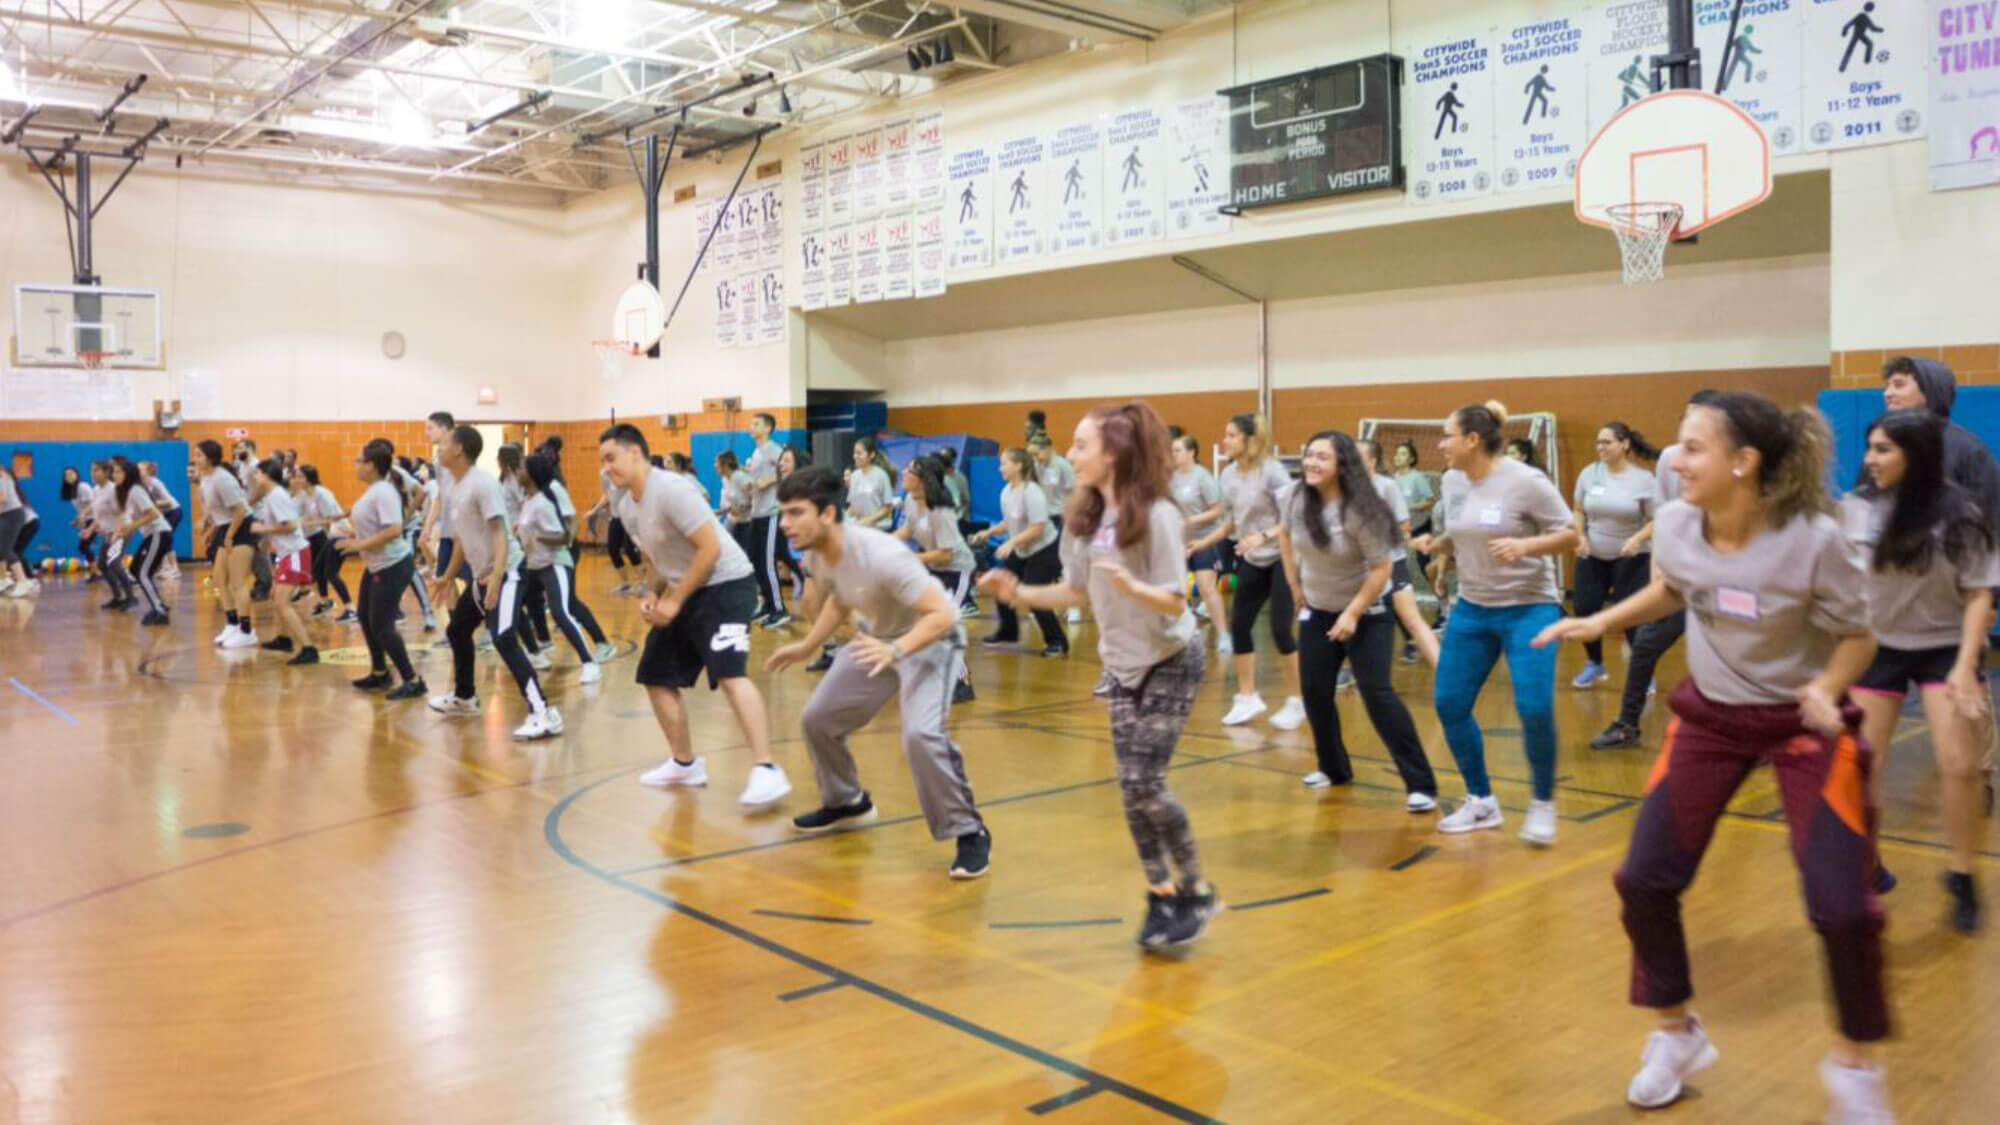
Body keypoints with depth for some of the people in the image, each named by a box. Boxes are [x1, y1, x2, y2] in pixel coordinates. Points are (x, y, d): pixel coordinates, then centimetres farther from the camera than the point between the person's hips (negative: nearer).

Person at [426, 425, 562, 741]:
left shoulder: (482, 483, -17)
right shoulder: (455, 488, 12)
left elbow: (500, 532, -23)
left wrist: (496, 577, -32)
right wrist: (447, 577, 27)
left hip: (504, 574, -10)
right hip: (479, 576, 10)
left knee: (503, 640, -21)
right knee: (457, 631, 21)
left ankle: (544, 714, -24)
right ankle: (464, 697, 42)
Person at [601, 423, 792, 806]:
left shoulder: (672, 490, -19)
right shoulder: (628, 508, 9)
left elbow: (710, 549, -23)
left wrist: (674, 601, -19)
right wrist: (652, 595, 1)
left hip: (726, 585, -10)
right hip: (685, 593, 10)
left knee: (729, 674, -26)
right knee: (657, 677, 13)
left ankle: (767, 770, -29)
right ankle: (685, 763, 27)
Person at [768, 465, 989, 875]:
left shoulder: (879, 555, -35)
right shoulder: (815, 554, -10)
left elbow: (942, 614, -37)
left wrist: (896, 651, -50)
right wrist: (806, 647, 10)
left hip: (931, 639, -8)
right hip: (876, 637, 8)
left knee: (921, 733, -29)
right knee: (818, 718, 9)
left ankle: (970, 833, -10)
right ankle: (848, 803, 36)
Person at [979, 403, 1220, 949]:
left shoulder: (1157, 514, -21)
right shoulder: (1083, 516, -1)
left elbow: (1175, 602, -21)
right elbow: (1078, 591, 7)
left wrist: (1129, 585, -38)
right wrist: (1019, 592, -3)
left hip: (1170, 664, -7)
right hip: (1123, 666, 7)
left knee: (1143, 783, -11)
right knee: (1132, 789, 4)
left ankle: (1196, 891, 8)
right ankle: (1162, 895, 18)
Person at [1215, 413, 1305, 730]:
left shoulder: (1272, 471, -19)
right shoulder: (1228, 474, 0)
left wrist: (1264, 536, -33)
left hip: (1282, 558, -7)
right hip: (1252, 561, 7)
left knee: (1280, 630, -8)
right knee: (1238, 625, 4)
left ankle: (1296, 701, 9)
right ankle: (1247, 698, 18)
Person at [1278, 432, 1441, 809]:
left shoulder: (1360, 510, -25)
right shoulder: (1297, 500, -8)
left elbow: (1382, 567, -21)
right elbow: (1285, 533, 14)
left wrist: (1353, 613, -23)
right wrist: (1293, 582, 11)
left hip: (1367, 614, -6)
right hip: (1317, 613, 6)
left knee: (1377, 694, -14)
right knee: (1314, 693, 7)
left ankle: (1420, 784, -9)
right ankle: (1334, 769, 28)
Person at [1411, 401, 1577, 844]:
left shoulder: (1525, 481, -17)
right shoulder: (1451, 482, 1)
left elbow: (1570, 535, -12)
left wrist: (1525, 545, -28)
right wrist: (1434, 543, -6)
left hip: (1529, 608, -6)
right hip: (1471, 608, 6)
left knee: (1534, 709, -17)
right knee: (1449, 704, 4)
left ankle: (1543, 805, 9)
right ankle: (1481, 801, 22)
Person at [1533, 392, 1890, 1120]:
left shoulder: (1812, 540, -27)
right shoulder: (1675, 523, -14)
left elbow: (1859, 635, -12)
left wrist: (1827, 690, -30)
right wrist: (1601, 622, 1)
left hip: (1803, 722, -4)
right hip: (1710, 716, 4)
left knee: (1841, 906, -9)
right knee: (1644, 878, 0)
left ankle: (1853, 1064, 19)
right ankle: (1676, 1033, 23)